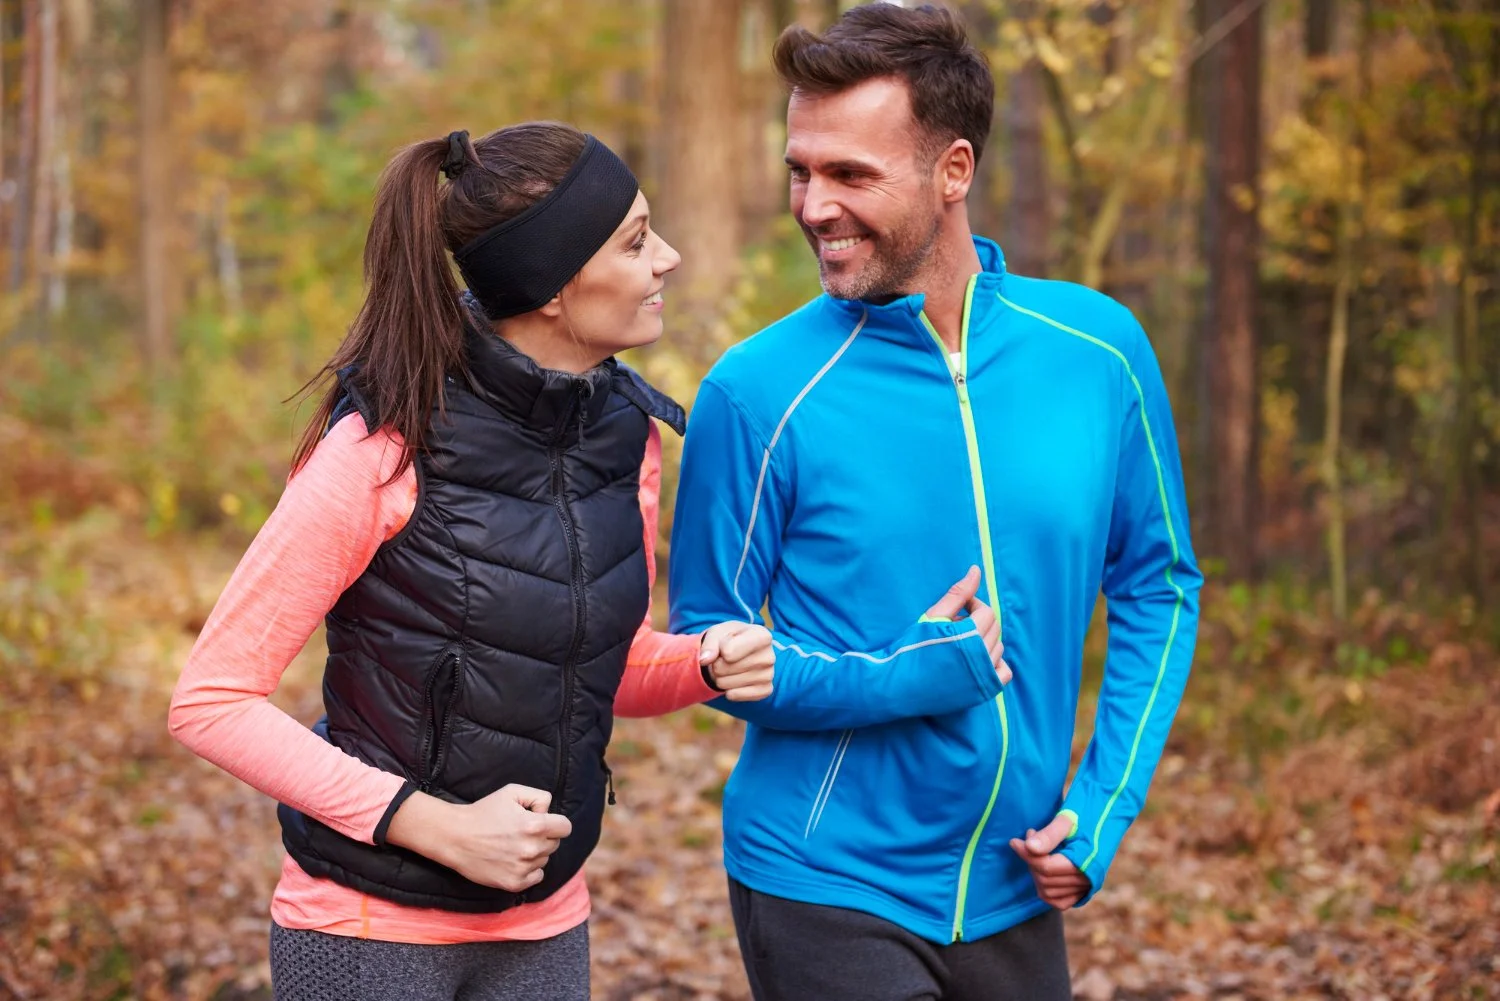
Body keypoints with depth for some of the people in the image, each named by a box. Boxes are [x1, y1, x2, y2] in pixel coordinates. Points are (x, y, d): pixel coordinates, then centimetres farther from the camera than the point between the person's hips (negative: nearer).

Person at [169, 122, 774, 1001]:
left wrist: (703, 663, -8)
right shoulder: (385, 450, -19)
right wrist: (436, 825, -21)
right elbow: (211, 701, -16)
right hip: (370, 930, -5)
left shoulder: (628, 435, -1)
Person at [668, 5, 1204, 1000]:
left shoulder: (1099, 349, -3)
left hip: (1016, 896, 4)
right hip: (827, 895, -3)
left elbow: (1158, 586, 7)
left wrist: (1105, 808, -3)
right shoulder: (759, 392, -12)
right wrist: (903, 678, -19)